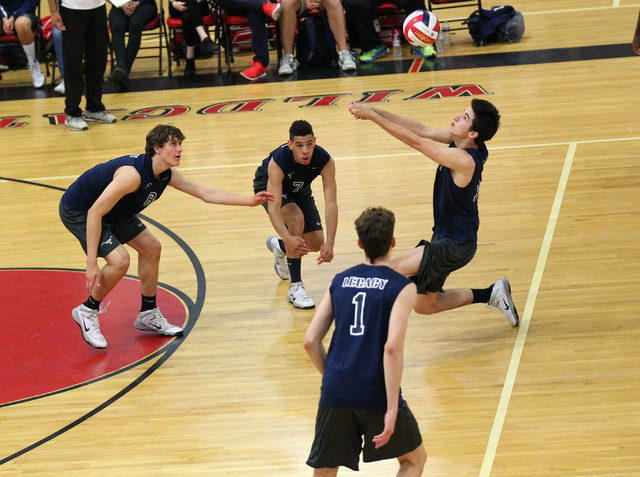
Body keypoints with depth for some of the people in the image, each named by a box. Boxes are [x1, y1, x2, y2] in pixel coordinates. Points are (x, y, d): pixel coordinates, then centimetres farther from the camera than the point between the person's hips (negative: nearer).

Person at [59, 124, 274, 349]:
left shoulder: (167, 175, -7)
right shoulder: (133, 174, -35)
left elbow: (205, 193, 6)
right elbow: (95, 213, -35)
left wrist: (249, 201, 0)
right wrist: (92, 263, -36)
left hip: (113, 212, 10)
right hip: (77, 210, -10)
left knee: (151, 247, 11)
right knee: (119, 261, -24)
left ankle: (148, 315, 26)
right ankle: (87, 311, -1)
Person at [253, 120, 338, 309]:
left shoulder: (325, 160, -35)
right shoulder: (277, 162, -42)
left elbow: (331, 204, -38)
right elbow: (273, 208, -46)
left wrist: (330, 243, -48)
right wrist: (288, 238, -61)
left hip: (299, 189, 4)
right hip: (268, 186, -4)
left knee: (316, 243, 0)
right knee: (296, 218, -32)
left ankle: (279, 248, 36)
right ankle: (295, 287, -24)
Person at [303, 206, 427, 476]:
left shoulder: (339, 282, 10)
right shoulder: (401, 287, -4)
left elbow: (310, 341, 6)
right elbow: (392, 347, -17)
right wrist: (392, 409, -17)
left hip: (336, 393, 4)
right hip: (376, 393, -4)